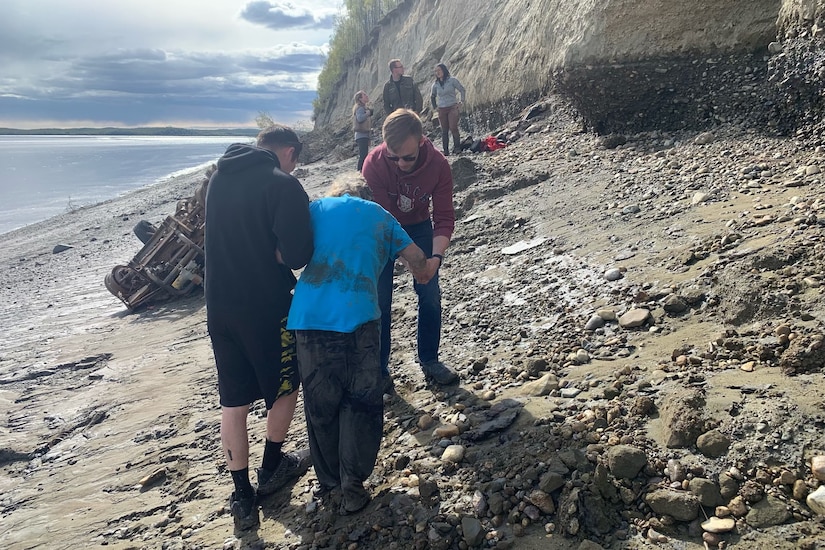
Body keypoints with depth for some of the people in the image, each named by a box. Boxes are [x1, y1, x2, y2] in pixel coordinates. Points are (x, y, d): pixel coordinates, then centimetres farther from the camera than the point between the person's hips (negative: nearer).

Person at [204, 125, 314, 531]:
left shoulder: (220, 177, 8)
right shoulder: (283, 185, -14)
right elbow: (297, 255, -21)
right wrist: (274, 251, -1)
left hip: (220, 306, 6)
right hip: (266, 307, -6)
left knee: (233, 401, 13)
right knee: (284, 386, 18)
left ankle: (242, 497, 19)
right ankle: (271, 469, 33)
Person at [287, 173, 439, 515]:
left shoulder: (316, 208, 18)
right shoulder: (380, 216, 18)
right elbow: (418, 260, 16)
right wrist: (425, 270, 38)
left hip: (307, 317, 2)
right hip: (356, 318, -1)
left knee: (320, 404, 16)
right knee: (359, 403, 13)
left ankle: (328, 481, 29)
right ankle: (352, 486, 14)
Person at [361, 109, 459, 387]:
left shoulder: (438, 164, -26)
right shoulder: (374, 163, -30)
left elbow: (444, 217, -23)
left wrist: (436, 256, -39)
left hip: (419, 226, 2)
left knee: (430, 293, -1)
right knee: (380, 298, -3)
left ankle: (429, 360, 16)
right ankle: (379, 368, 10)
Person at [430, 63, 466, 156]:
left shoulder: (452, 80, -2)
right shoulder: (435, 84, 8)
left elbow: (462, 90, 4)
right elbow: (432, 96, 24)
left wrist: (461, 102, -2)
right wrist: (434, 107, 17)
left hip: (452, 108, -3)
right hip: (441, 110, 3)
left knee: (453, 128, -15)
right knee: (444, 130, 2)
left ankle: (457, 147, -4)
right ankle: (445, 151, 5)